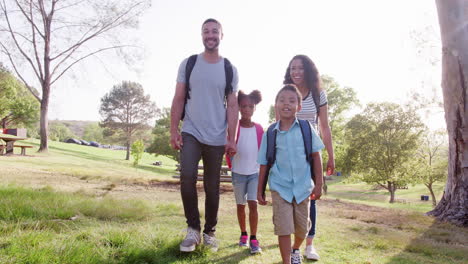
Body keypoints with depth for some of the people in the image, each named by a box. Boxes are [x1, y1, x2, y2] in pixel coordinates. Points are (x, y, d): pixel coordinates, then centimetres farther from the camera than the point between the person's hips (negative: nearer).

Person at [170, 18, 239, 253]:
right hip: (191, 133, 0)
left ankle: (209, 232, 23)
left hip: (217, 138, 1)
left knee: (212, 187, 6)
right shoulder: (188, 64, 4)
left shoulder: (230, 70, 4)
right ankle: (193, 229, -1)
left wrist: (231, 139, -6)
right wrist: (173, 131, -5)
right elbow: (178, 100, 3)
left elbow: (232, 106, 1)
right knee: (187, 176, -19)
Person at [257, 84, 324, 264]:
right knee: (283, 228, -4)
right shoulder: (270, 133, -3)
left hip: (302, 187, 1)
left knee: (302, 228, 16)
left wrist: (319, 184, -2)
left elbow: (316, 156, 1)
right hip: (280, 188, -1)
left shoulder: (306, 129, -4)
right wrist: (260, 190, 4)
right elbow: (264, 164, 3)